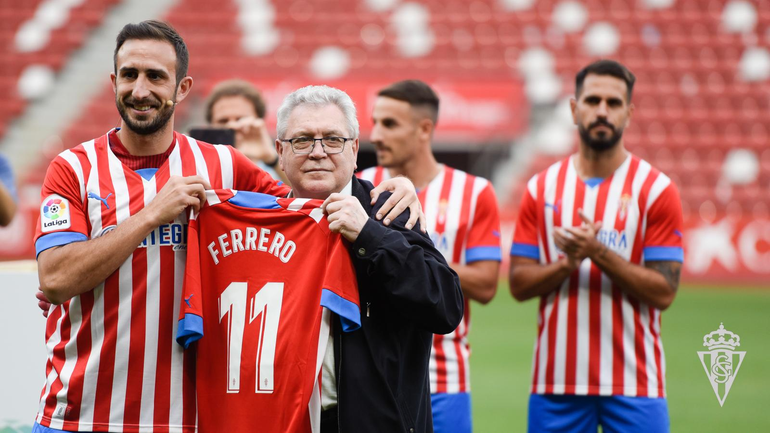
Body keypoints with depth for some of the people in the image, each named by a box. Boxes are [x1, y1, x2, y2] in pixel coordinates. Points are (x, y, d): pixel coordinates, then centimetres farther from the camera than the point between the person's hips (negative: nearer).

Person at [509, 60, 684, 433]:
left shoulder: (657, 190, 0)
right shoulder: (541, 188, 8)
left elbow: (664, 291, -6)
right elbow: (519, 285, 5)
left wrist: (598, 253, -17)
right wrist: (568, 262, -14)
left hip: (634, 385, -2)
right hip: (556, 382, 2)